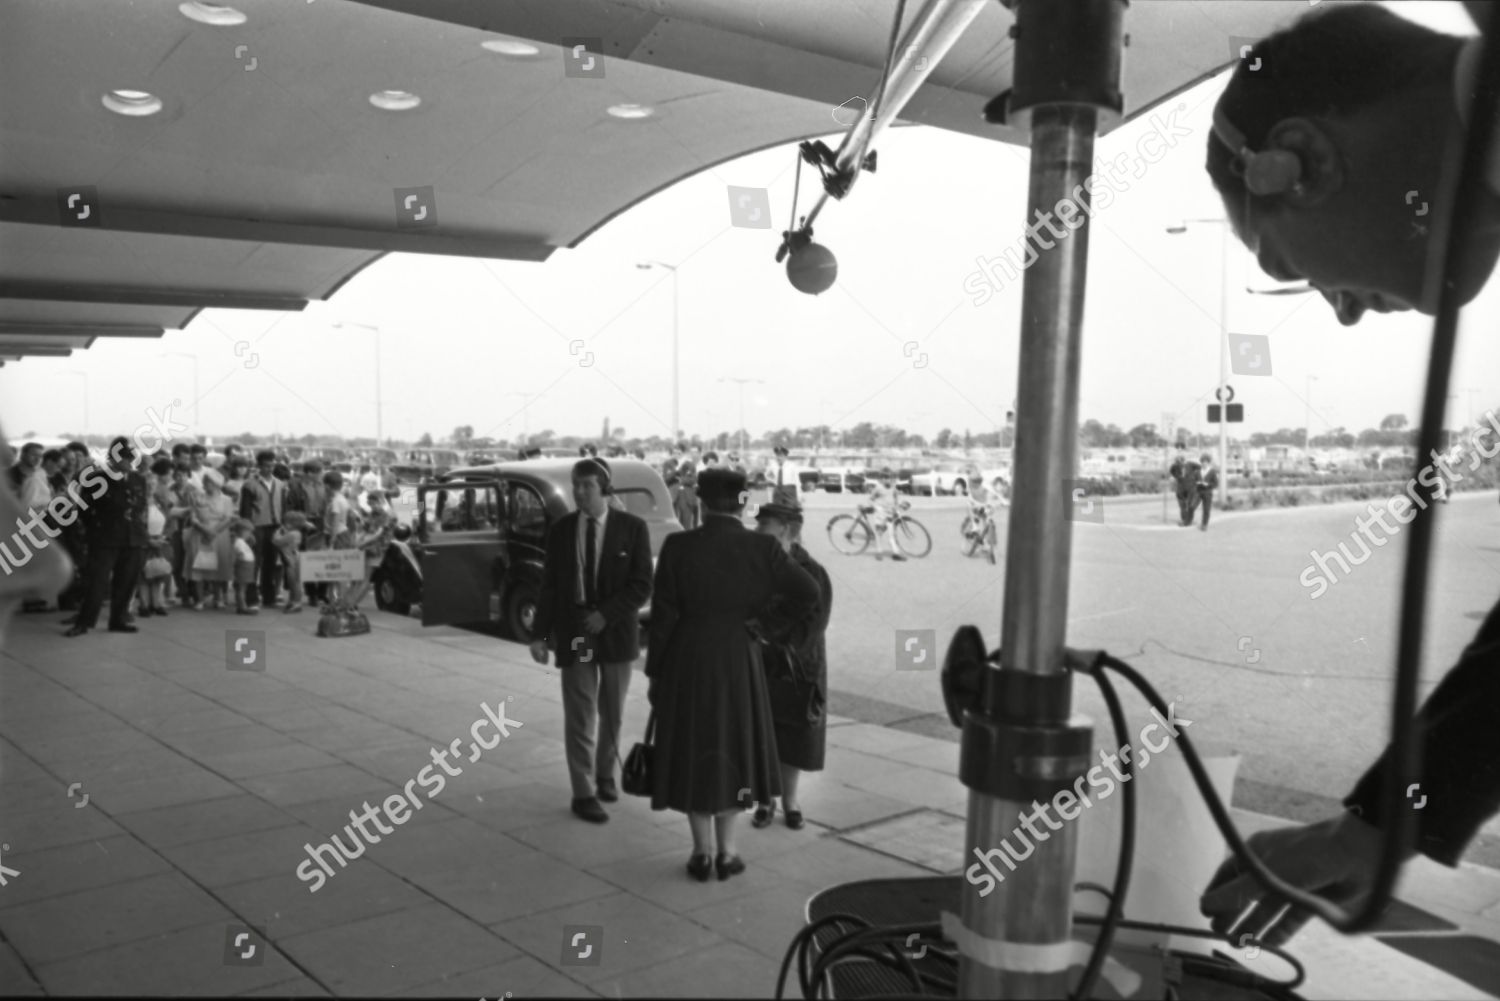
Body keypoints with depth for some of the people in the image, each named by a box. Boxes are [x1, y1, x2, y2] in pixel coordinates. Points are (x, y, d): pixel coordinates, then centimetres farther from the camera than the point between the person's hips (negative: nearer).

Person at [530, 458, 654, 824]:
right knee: (579, 716, 0)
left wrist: (606, 615, -17)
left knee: (612, 713, 13)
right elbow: (549, 585, 4)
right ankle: (584, 792, 9)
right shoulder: (560, 530, 2)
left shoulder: (632, 527, -5)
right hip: (574, 632, 0)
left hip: (616, 630, 0)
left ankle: (604, 774, 34)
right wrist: (540, 633, -2)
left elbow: (642, 586, -7)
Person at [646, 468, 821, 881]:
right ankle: (726, 853, 20)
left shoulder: (678, 546, -12)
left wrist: (654, 673, 1)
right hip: (738, 662, 1)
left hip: (687, 661, -1)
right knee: (732, 748, 16)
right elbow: (807, 592, -13)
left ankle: (702, 854, 17)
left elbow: (663, 615, -9)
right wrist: (764, 625, -3)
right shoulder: (762, 548, -9)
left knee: (693, 751, 12)